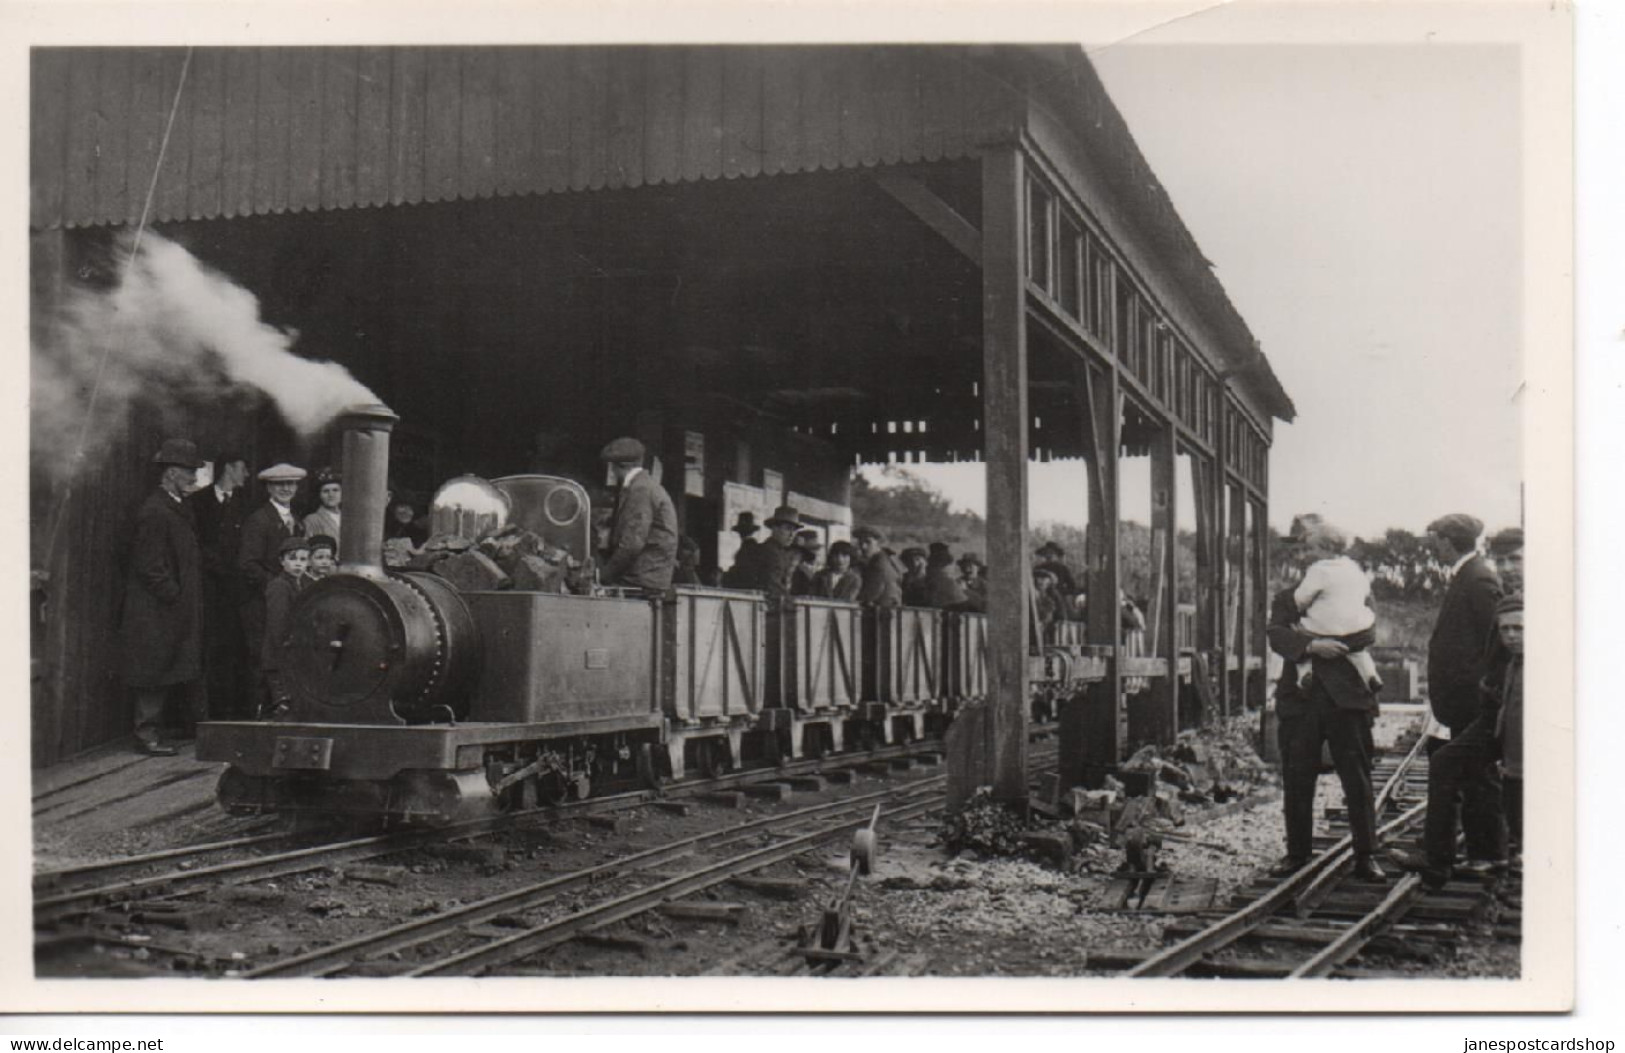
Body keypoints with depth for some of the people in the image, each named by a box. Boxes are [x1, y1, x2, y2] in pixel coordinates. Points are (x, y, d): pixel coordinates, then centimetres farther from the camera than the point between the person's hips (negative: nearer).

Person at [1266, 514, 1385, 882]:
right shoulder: (1286, 598, 15)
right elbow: (1276, 635, -3)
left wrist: (1312, 635, -11)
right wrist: (1311, 645, -22)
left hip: (1345, 696, -2)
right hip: (1299, 698, 2)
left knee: (1358, 781, -2)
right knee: (1296, 782, 5)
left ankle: (1365, 856, 3)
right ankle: (1297, 853, 16)